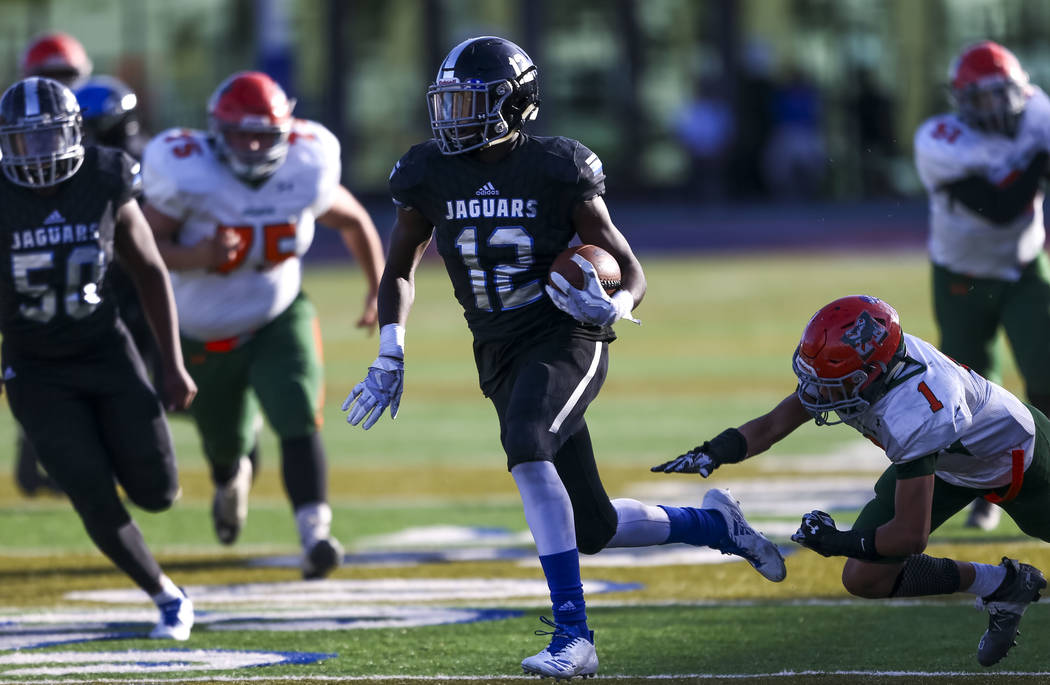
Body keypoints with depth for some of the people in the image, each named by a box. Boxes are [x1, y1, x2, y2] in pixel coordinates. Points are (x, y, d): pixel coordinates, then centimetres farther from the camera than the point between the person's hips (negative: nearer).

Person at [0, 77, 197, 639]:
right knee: (96, 501, -9)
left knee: (156, 492, 0)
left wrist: (173, 364, 3)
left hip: (107, 354, 2)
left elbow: (149, 271, 4)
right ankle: (166, 597, 13)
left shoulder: (105, 186, -9)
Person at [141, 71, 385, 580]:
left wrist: (378, 289, 12)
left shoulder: (305, 171, -17)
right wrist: (194, 258, -40)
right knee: (227, 444, 18)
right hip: (207, 336, 0)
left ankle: (314, 537, -31)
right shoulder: (188, 176, -25)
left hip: (280, 321, 0)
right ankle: (232, 480, 56)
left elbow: (354, 221, 3)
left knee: (297, 422, -23)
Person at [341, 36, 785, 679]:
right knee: (594, 530, 6)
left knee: (525, 442, -36)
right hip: (501, 357, 6)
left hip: (566, 341, -6)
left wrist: (612, 306, -26)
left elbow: (632, 271, -4)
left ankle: (573, 633, -35)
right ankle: (715, 523, 36)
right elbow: (400, 269, 15)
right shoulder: (431, 175, 0)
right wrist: (390, 356, 2)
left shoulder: (556, 171, -11)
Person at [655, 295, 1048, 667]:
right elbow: (772, 426, -15)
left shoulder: (912, 417, -46)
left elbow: (911, 536, -39)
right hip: (941, 458, 7)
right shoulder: (847, 363, -26)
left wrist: (841, 542, -31)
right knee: (865, 579, 0)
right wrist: (712, 453, -30)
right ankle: (999, 587, 15)